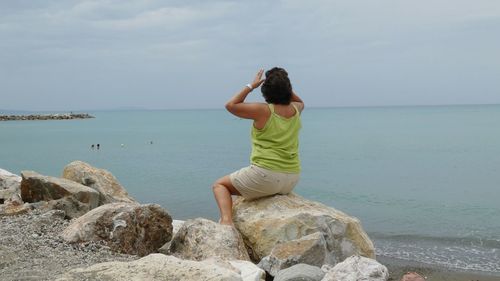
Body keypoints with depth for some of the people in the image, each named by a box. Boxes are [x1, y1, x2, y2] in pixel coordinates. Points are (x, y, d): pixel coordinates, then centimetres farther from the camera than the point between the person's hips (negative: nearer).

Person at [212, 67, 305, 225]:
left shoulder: (263, 111, -12)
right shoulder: (295, 110, 5)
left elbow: (231, 105, -6)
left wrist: (251, 86, 0)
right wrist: (283, 84, 18)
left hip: (266, 174, -7)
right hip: (291, 180, 7)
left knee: (219, 185, 8)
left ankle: (226, 220, -15)